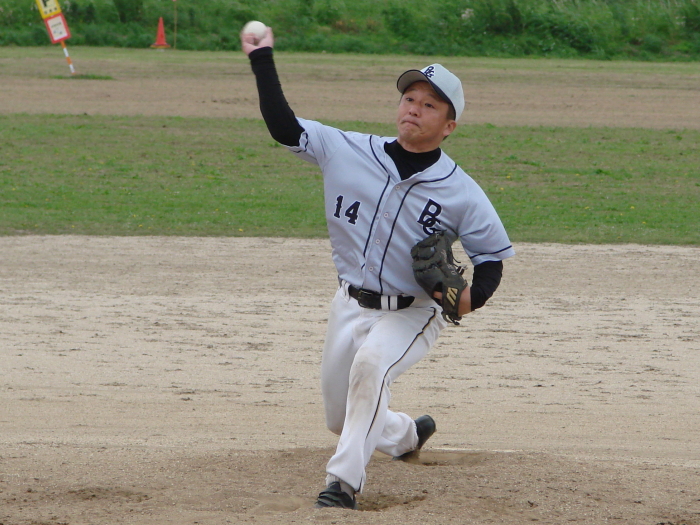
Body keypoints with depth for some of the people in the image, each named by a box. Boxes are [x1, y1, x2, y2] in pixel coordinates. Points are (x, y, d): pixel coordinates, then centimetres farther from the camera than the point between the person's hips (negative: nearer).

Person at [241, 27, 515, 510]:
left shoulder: (462, 193, -11)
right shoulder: (348, 151, -6)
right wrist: (262, 60, -14)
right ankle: (406, 435, 48)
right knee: (341, 419, 14)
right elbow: (284, 126, -8)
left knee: (371, 362, -36)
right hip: (352, 306, 4)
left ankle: (345, 481, -31)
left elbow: (492, 255, -3)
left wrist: (472, 298, -23)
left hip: (413, 314, -4)